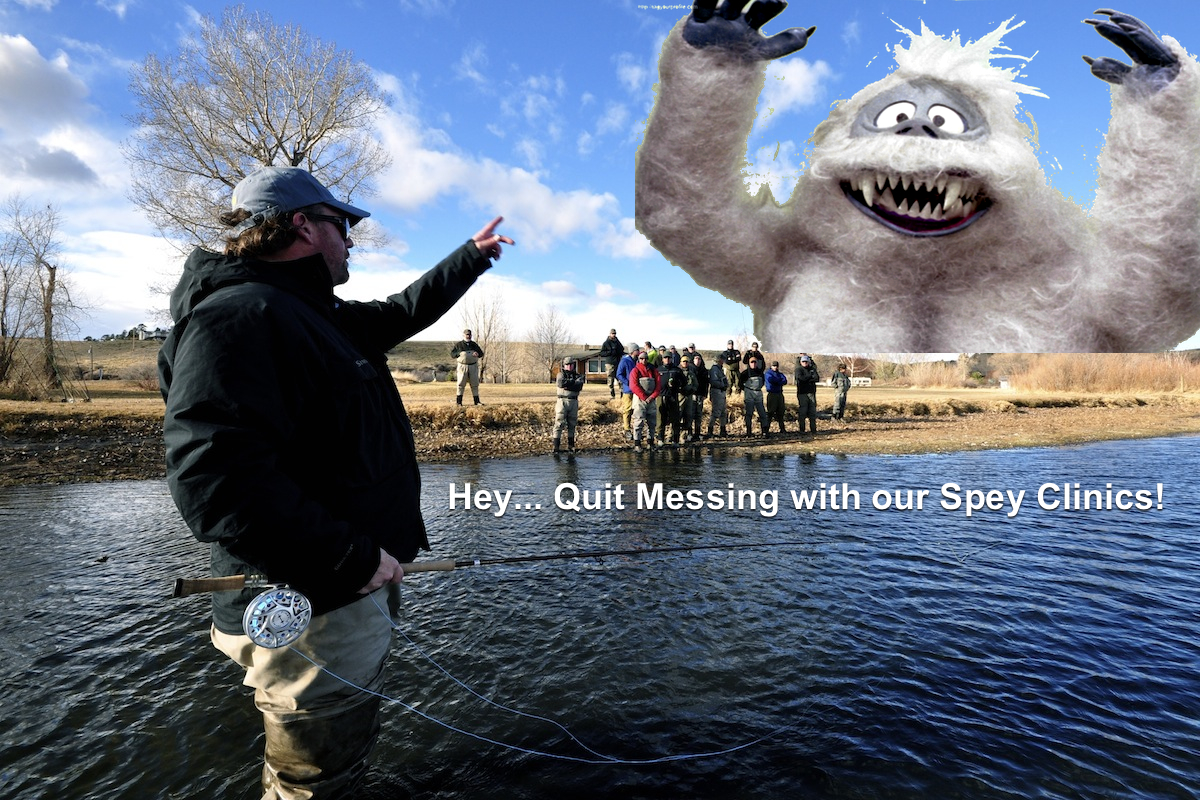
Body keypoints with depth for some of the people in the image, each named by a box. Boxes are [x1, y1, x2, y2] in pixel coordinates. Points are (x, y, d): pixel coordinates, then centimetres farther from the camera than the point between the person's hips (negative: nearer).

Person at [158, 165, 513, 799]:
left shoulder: (320, 316, 12)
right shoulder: (237, 314, -20)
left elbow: (404, 311, 29)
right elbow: (213, 478, -30)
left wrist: (474, 255, 35)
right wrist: (353, 557, -27)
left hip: (355, 590, 10)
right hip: (310, 614, -10)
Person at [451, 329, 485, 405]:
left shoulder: (474, 344, 12)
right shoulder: (459, 345, 4)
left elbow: (481, 353, 16)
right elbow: (452, 354, 2)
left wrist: (477, 354, -8)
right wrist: (460, 354, -15)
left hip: (473, 366, 3)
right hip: (463, 366, -3)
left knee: (475, 384, 4)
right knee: (461, 384, -2)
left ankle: (477, 401, 8)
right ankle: (458, 401, 2)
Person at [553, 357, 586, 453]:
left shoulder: (577, 375, 11)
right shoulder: (561, 374, 4)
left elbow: (579, 387, -8)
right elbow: (560, 383, -19)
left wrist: (567, 384, -14)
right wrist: (574, 381, -11)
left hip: (574, 402, 4)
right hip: (562, 401, -4)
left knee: (572, 424, 8)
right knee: (559, 424, -6)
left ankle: (570, 446, 16)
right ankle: (556, 447, -5)